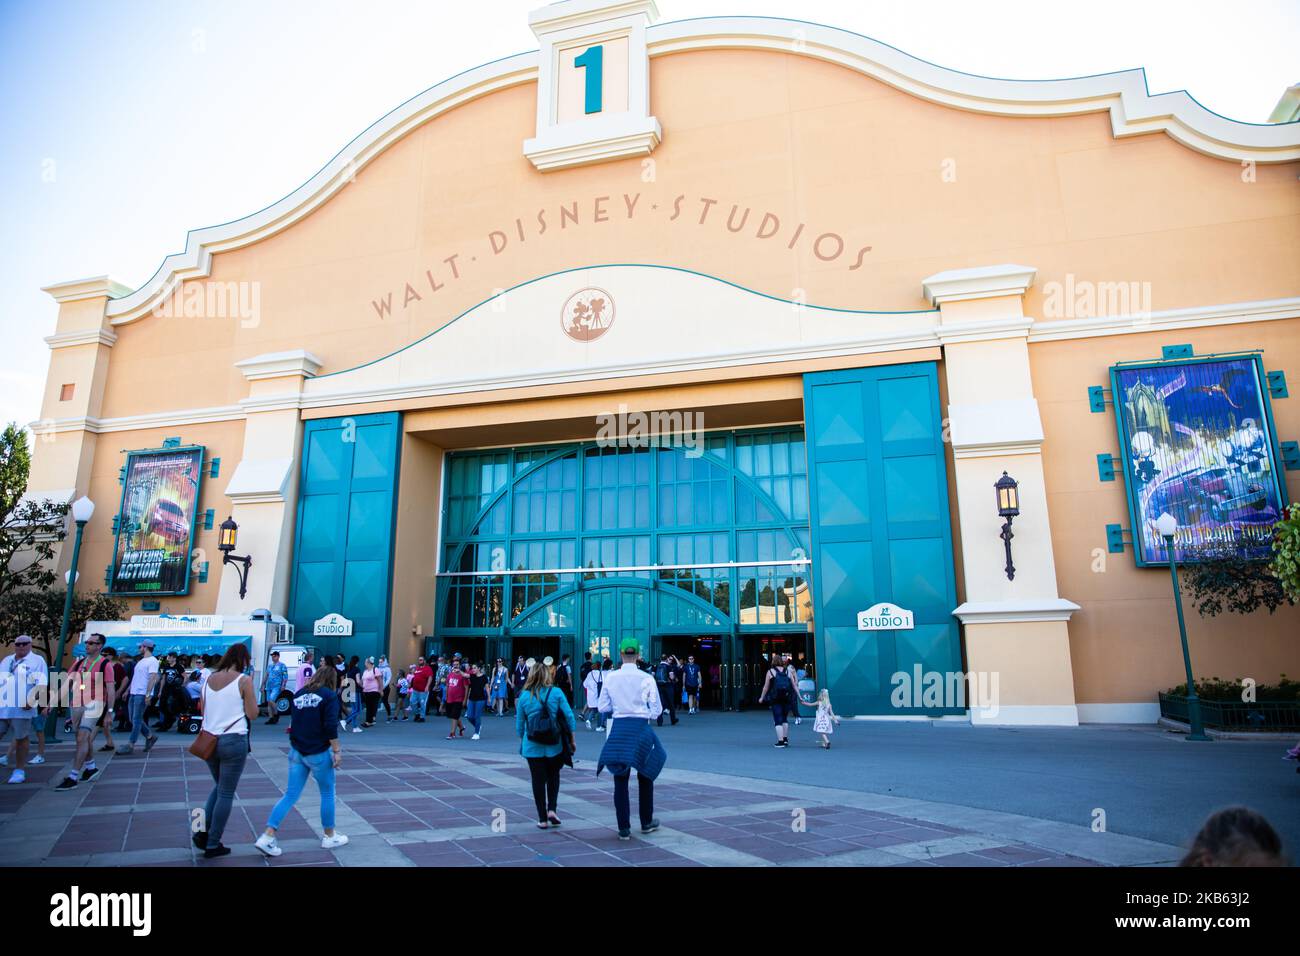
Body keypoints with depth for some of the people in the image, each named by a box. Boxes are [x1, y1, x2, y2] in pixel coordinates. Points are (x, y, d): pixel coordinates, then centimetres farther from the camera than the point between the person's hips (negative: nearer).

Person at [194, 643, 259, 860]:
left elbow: (202, 710, 15)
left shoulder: (208, 679, 6)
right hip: (233, 741, -6)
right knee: (226, 793, 6)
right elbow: (252, 713, -9)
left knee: (219, 787, 26)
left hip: (209, 740, 6)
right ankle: (213, 845, 12)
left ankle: (203, 832, 17)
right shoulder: (244, 680, -12)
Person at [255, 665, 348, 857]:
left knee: (291, 795, 8)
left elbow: (293, 723, 14)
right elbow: (330, 727, -17)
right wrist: (337, 751, -11)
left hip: (296, 752, 6)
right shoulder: (329, 695, -9)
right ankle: (329, 837, 21)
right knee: (327, 793, 11)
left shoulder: (299, 694, 9)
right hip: (318, 753, -5)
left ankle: (267, 837, -2)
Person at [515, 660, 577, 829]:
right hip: (554, 745, 0)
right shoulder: (556, 693, -4)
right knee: (553, 776, 18)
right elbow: (569, 716, -4)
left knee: (538, 780, 7)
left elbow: (519, 723, 3)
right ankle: (552, 810, 5)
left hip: (532, 746, 0)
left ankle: (542, 819, 11)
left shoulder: (523, 696, -3)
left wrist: (521, 740, 17)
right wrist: (572, 739, 5)